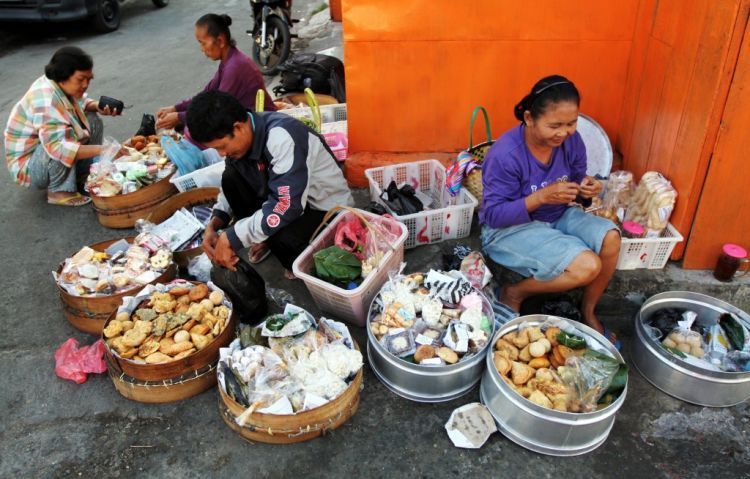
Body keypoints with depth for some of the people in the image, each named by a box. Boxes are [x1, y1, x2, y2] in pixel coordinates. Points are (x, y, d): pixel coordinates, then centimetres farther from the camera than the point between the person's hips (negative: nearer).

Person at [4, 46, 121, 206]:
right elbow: (59, 148, -43)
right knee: (67, 134, -35)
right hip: (26, 163, -9)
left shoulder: (63, 86, -8)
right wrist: (103, 149, -48)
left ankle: (81, 176, 4)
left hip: (50, 146, 9)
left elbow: (81, 102, 13)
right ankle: (59, 191, -16)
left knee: (92, 120, -1)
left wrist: (97, 106, -11)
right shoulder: (46, 99, -33)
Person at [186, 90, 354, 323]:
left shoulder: (281, 136, -31)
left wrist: (230, 237, -31)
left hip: (329, 210, -7)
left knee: (279, 234, -35)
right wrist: (214, 224, -11)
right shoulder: (241, 136, -7)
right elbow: (231, 188, 7)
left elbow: (286, 207, -37)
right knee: (231, 179, -11)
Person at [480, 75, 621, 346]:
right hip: (509, 228, -7)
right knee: (587, 266, -25)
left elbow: (577, 180, 8)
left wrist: (586, 189, -17)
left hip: (557, 217, 7)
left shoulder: (571, 141, -7)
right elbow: (493, 215, -23)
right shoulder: (505, 154, -25)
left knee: (610, 237, -19)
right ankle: (514, 293, -2)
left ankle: (588, 312, 3)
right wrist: (541, 196, -33)